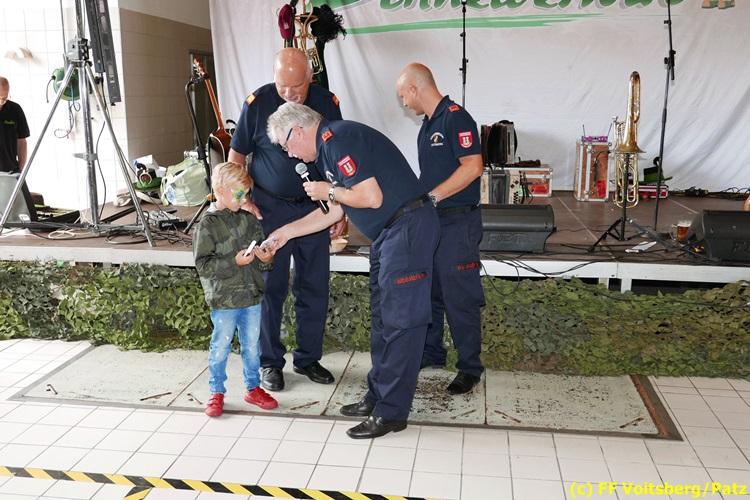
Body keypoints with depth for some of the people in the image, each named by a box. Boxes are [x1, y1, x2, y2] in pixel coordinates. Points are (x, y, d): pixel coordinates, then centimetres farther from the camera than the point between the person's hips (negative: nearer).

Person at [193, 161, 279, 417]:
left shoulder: (249, 219, 7)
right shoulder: (208, 224, -10)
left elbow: (260, 248, 17)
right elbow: (203, 264, -14)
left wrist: (266, 257, -6)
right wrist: (235, 262, -22)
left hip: (252, 295, 5)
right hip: (223, 299, -5)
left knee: (252, 346, 15)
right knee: (221, 347, 7)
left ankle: (253, 388, 30)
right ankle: (216, 392, 23)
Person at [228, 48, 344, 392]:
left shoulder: (326, 103, -3)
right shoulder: (258, 103, -9)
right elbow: (236, 156, 1)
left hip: (313, 207, 2)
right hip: (269, 209, -2)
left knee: (315, 287, 7)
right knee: (270, 287, 4)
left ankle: (308, 358, 22)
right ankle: (270, 362, 18)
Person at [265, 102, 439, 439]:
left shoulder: (337, 138, -14)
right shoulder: (328, 146, 18)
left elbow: (371, 197, -21)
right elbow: (333, 212, 23)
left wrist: (329, 190, -5)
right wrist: (286, 232, 23)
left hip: (408, 227, -11)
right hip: (388, 233, 11)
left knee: (399, 320, -6)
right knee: (382, 318, 15)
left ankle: (391, 412, 2)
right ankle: (377, 396, 26)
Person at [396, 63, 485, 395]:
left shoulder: (455, 117, -13)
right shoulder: (428, 124, 16)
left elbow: (473, 167, -22)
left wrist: (431, 197, -20)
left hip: (457, 221, -9)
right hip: (430, 221, 9)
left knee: (459, 297, -2)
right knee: (427, 291, 16)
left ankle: (470, 367, 11)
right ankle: (430, 352, 31)